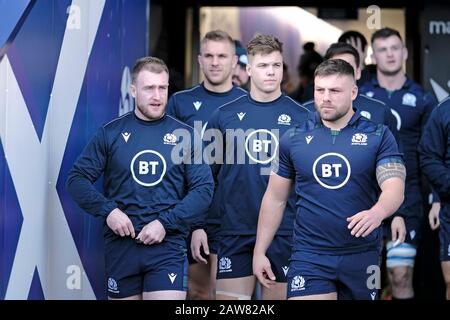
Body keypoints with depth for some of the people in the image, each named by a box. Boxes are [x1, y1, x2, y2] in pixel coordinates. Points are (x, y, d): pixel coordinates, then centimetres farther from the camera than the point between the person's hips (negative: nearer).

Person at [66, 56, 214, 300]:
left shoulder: (185, 135, 3)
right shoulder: (111, 133, 4)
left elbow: (204, 188, -2)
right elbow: (77, 179, 3)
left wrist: (166, 223, -13)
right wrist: (107, 210, -12)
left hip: (168, 245, -1)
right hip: (120, 244, 1)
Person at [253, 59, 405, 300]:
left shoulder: (379, 136, -1)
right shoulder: (293, 139, 3)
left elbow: (394, 187, -12)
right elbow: (275, 198, 9)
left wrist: (377, 212, -34)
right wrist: (260, 252, 6)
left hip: (362, 256, 0)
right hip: (309, 255, 0)